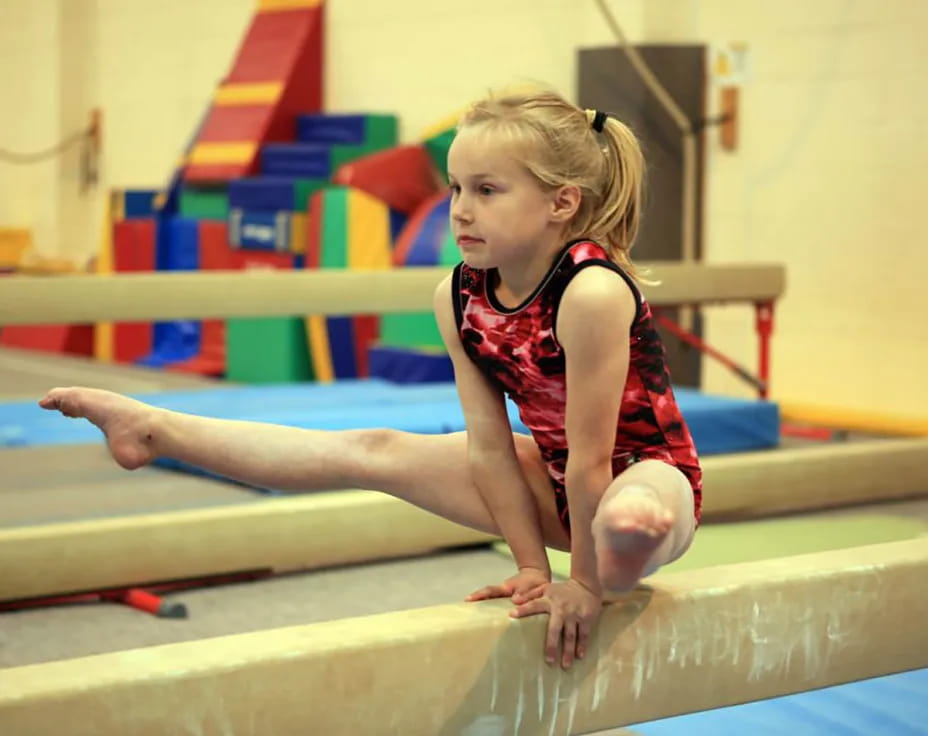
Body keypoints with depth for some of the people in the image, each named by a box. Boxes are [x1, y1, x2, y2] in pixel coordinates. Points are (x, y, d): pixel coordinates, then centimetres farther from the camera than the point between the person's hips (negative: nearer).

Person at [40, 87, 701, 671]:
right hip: (559, 482, 8)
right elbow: (490, 447, -4)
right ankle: (156, 430, 17)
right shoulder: (459, 297, -7)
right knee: (374, 451, 8)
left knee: (630, 525, -48)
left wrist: (585, 582, -17)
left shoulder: (592, 292, -31)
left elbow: (591, 458, -24)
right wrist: (531, 565, -4)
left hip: (647, 476, -7)